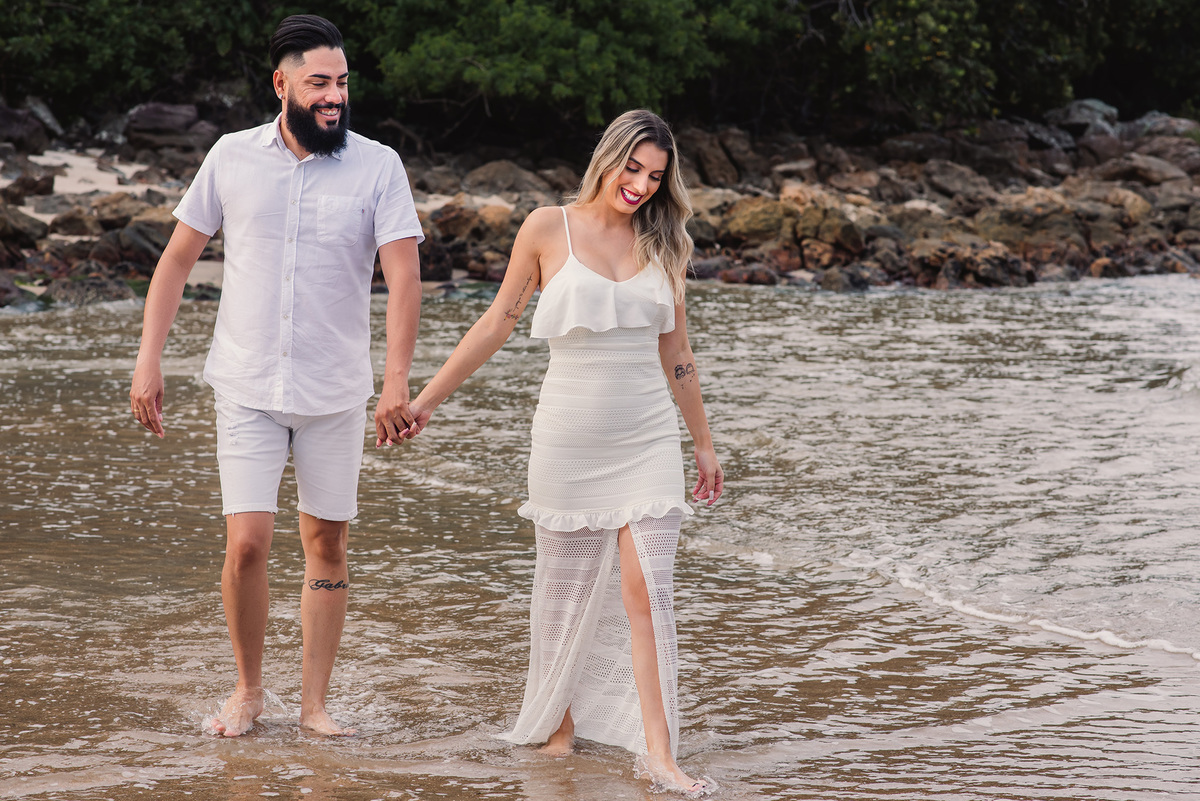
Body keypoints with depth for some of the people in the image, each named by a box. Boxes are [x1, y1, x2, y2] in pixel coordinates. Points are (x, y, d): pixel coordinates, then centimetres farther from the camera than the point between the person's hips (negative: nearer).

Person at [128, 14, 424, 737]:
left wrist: (397, 379, -24)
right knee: (247, 543, -7)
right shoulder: (233, 157, 1)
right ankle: (249, 689, 13)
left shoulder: (378, 166, -4)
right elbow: (178, 259, 8)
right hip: (248, 389, 0)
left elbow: (404, 275, -12)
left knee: (327, 543, 6)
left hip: (336, 392, 0)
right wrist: (149, 360, 1)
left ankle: (315, 701, 17)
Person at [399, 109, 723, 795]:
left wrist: (704, 443, 18)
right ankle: (559, 724, 25)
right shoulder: (548, 229, -1)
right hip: (570, 440, -1)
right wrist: (427, 400, 4)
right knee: (566, 587, 8)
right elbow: (498, 323, 5)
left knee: (646, 589, -8)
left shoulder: (664, 244, 7)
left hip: (648, 439, 1)